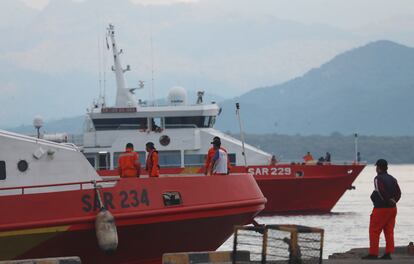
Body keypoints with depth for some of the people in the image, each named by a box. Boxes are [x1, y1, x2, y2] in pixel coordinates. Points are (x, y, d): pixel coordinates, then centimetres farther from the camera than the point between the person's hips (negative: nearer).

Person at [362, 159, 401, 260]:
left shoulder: (378, 179, -11)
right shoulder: (392, 179, 12)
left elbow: (381, 192, -22)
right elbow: (398, 192, 4)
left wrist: (389, 201, -10)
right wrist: (393, 200, -5)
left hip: (381, 209, -7)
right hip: (392, 208, 7)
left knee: (374, 231, 0)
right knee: (389, 231, 8)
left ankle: (373, 253, -1)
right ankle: (388, 253, 4)